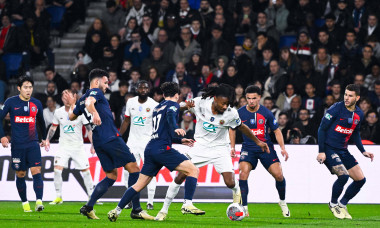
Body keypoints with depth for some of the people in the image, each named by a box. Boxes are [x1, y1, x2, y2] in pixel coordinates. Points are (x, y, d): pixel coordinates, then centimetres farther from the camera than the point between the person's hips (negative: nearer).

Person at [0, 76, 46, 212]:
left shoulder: (36, 104, 7)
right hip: (17, 145, -1)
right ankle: (25, 203, 19)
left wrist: (44, 138, 28)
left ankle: (39, 201, -20)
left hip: (33, 144, 1)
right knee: (20, 175, 6)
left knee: (36, 172, -13)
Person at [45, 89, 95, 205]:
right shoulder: (58, 112, 1)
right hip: (64, 146, 1)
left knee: (85, 170, -1)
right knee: (57, 169, -15)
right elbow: (53, 127, 14)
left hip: (78, 146, -1)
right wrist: (47, 140, 3)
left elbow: (89, 128, -3)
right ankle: (58, 197, -6)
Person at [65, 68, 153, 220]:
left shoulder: (81, 100, 21)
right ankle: (136, 210, -11)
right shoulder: (95, 92, -1)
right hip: (111, 138, -9)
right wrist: (95, 113, -44)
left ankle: (88, 207, 4)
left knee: (111, 176, 15)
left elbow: (71, 116, 35)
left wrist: (72, 104, 53)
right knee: (134, 168, -6)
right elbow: (89, 102, -24)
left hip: (98, 142, 9)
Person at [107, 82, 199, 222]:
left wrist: (181, 141, 39)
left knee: (139, 184, 14)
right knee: (193, 170, -7)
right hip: (162, 148, -8)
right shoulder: (173, 105, 5)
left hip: (150, 149, 8)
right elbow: (170, 114, -20)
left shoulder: (157, 108, 28)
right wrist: (175, 128, -35)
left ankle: (116, 210, 11)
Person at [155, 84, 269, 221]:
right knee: (180, 176, -9)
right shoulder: (200, 103, -16)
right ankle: (164, 209, 5)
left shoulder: (231, 113, -17)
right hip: (200, 146, 1)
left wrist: (258, 142, 9)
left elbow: (242, 127, 2)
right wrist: (186, 105, -23)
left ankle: (237, 192, 27)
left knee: (230, 183, -13)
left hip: (219, 149, -1)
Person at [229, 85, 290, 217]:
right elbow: (232, 129, 13)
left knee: (278, 175, -10)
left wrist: (282, 148, -5)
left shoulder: (266, 113, -6)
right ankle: (244, 207, -17)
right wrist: (232, 147, 9)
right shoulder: (240, 113, -5)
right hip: (248, 148, 0)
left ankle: (282, 202, 19)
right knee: (243, 172, -25)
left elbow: (276, 131, 4)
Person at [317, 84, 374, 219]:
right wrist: (321, 152, -16)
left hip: (343, 151, 7)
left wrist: (363, 151, 11)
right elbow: (322, 129, -11)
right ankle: (333, 204, -1)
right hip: (328, 149, -7)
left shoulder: (359, 114, 5)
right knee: (343, 175, -25)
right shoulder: (336, 109, -15)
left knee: (360, 179, 2)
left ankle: (342, 205, 19)